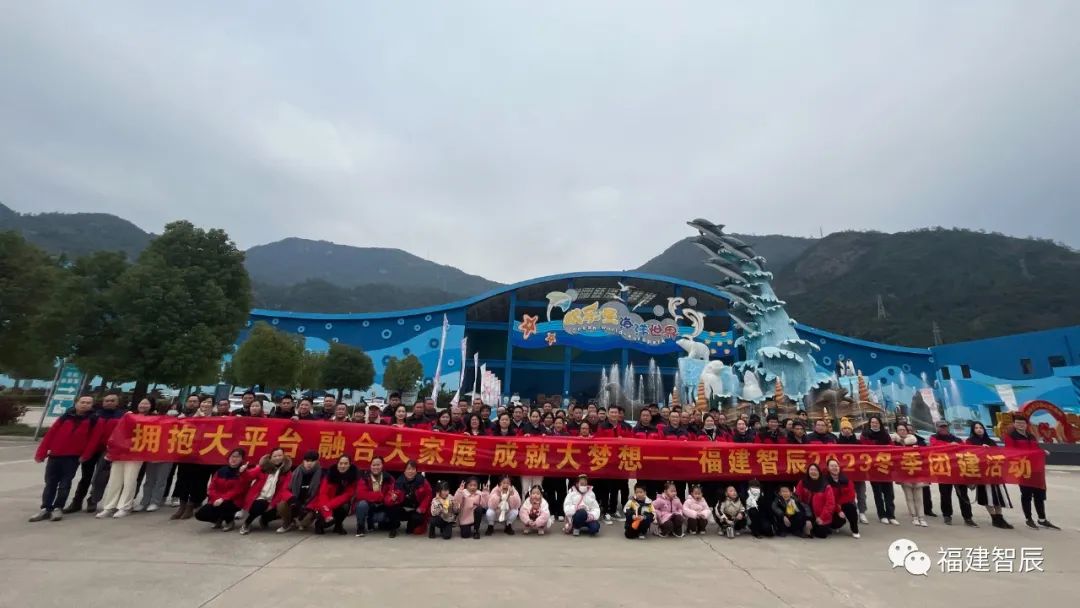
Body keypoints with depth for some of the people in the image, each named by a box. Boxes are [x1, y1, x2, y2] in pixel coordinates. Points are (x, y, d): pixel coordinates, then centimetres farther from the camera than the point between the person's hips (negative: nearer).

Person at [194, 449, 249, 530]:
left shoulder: (244, 473, -8)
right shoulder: (220, 471, 9)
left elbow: (237, 490, -15)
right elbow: (212, 488, 5)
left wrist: (223, 499, -25)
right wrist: (215, 499, -12)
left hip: (233, 502, -5)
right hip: (216, 501, 5)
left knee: (223, 505, -37)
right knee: (199, 514, -13)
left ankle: (229, 521, -2)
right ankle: (219, 519, 18)